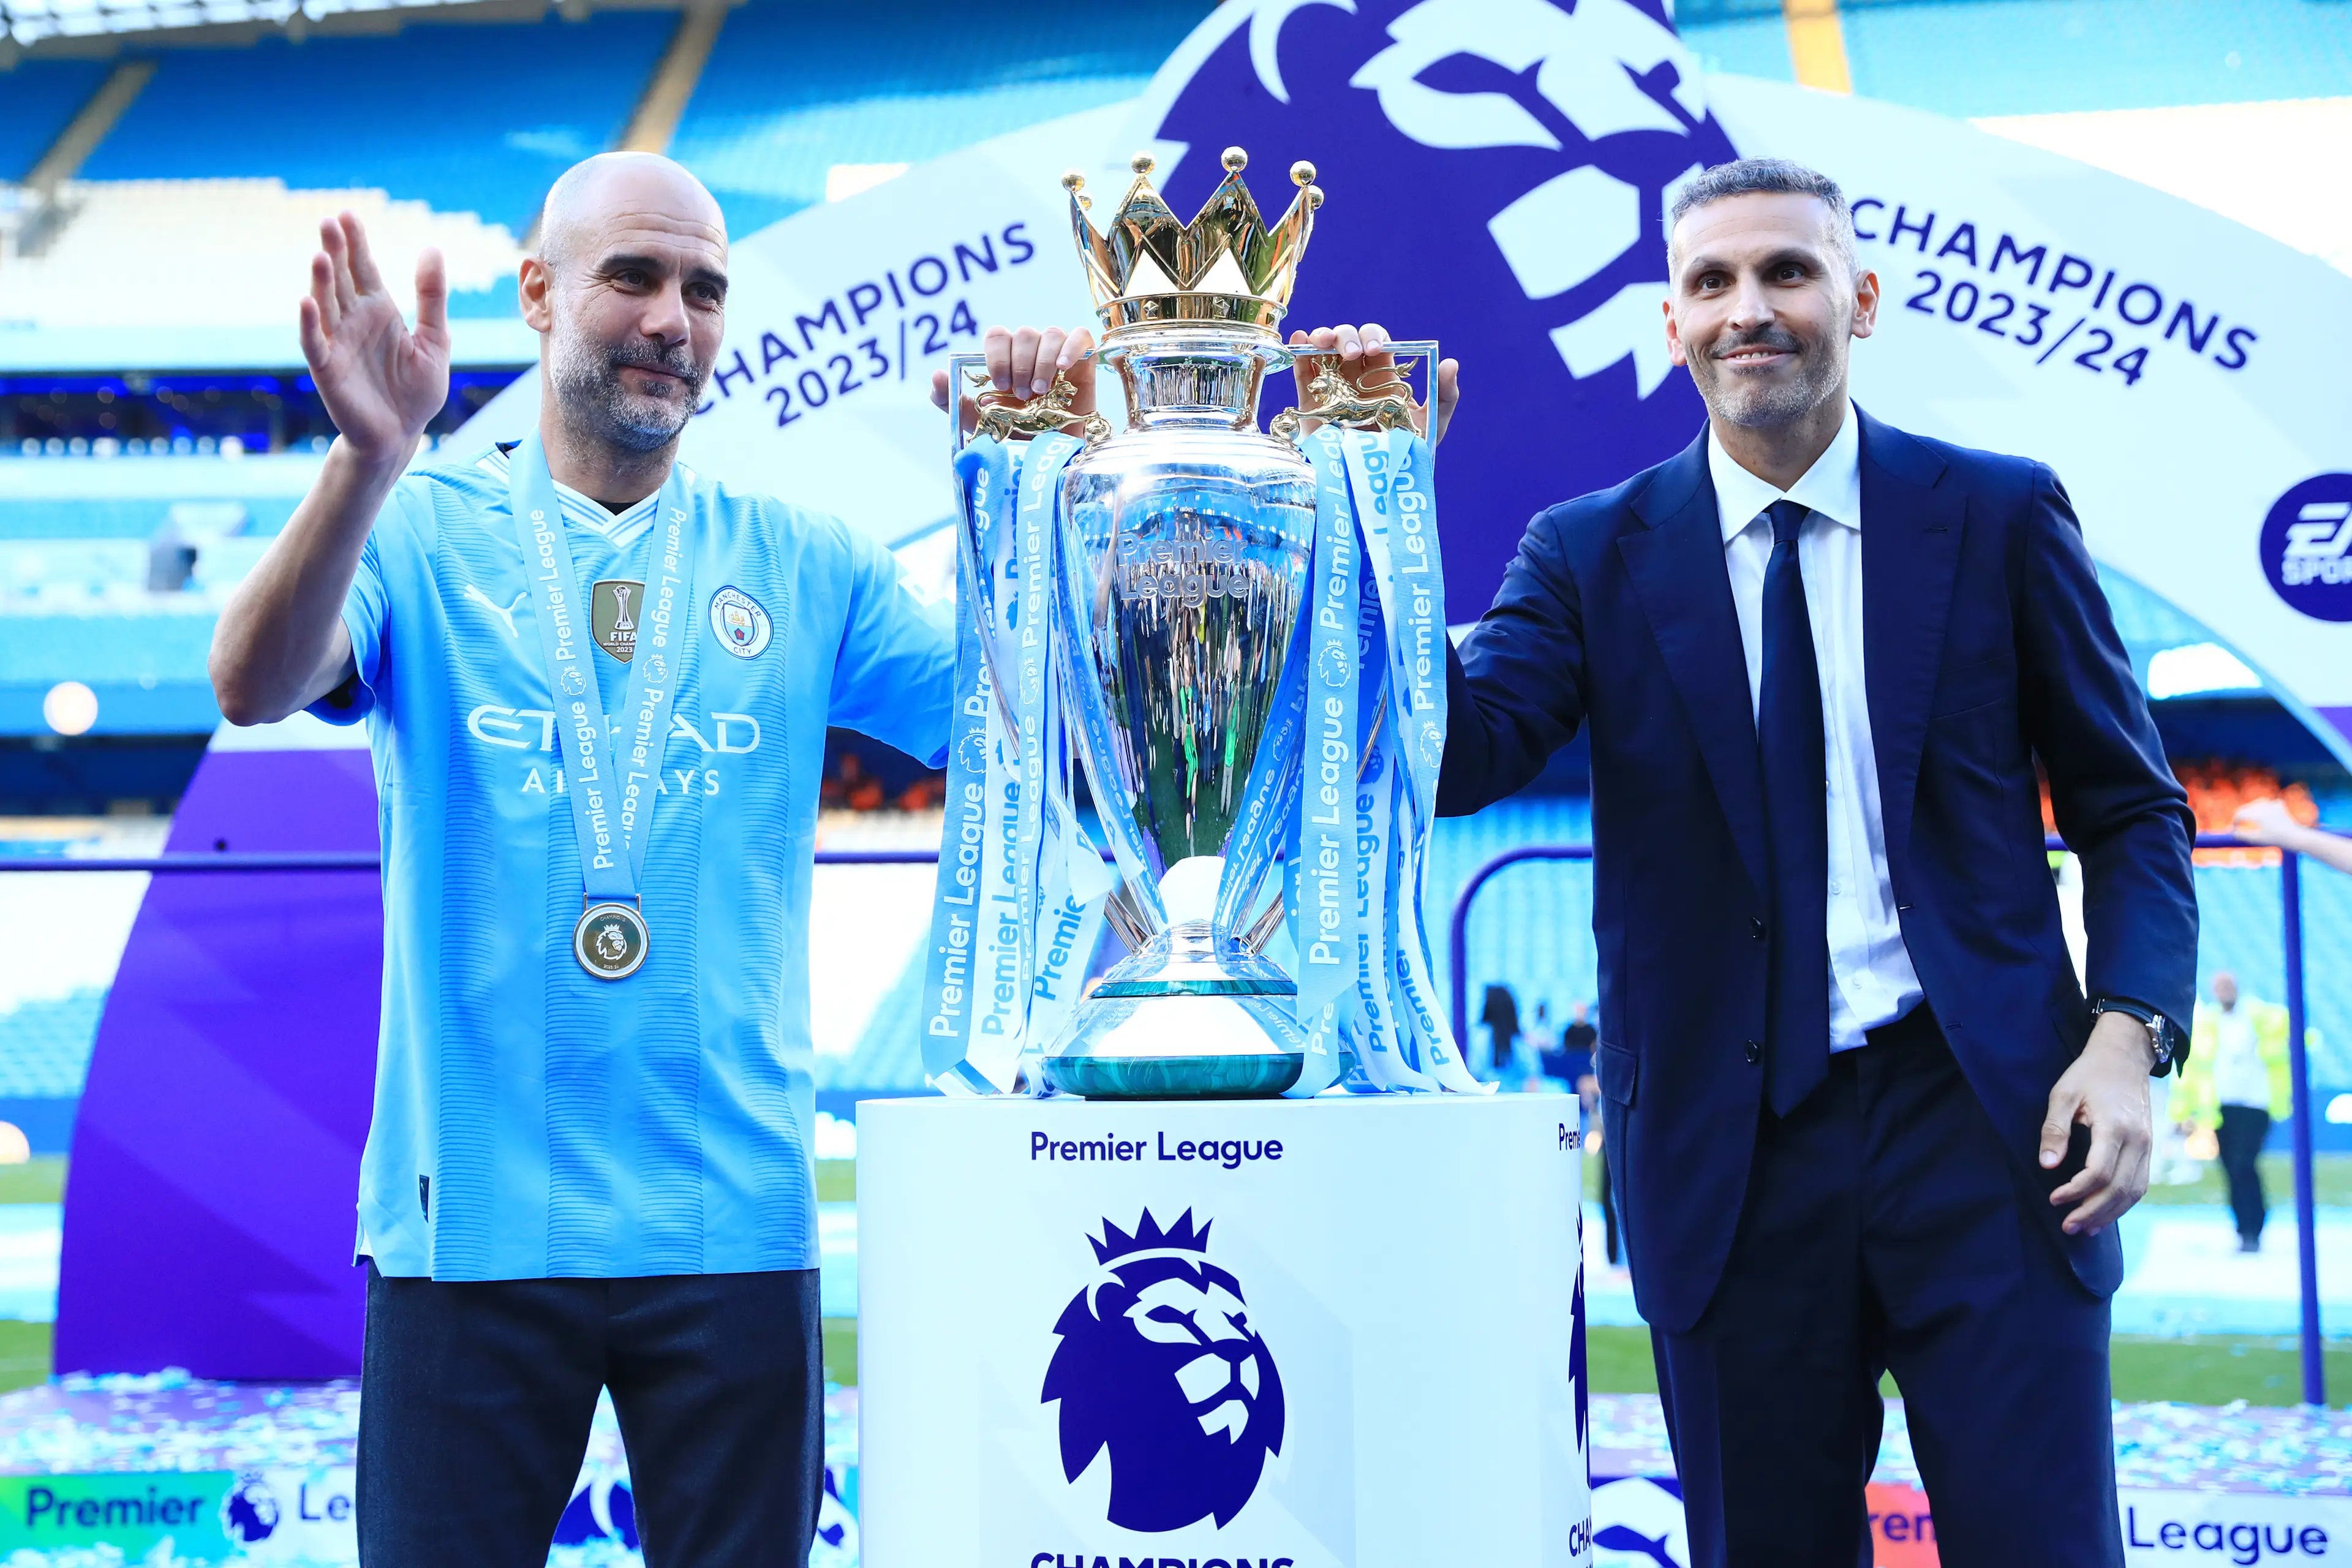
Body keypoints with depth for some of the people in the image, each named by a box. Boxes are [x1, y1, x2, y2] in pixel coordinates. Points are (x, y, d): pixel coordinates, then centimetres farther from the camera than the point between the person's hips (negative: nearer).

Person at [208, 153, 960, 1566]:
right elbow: (256, 689, -16)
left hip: (736, 1221, 2)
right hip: (472, 1217, -2)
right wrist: (369, 460, -31)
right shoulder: (421, 534, 2)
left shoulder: (801, 565, 9)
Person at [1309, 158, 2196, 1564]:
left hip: (1986, 1121, 0)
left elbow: (2130, 807, 8)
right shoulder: (1593, 557, 5)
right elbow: (1458, 759, -10)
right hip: (1733, 1140, 1)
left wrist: (2130, 1033, -7)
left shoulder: (1999, 514, 5)